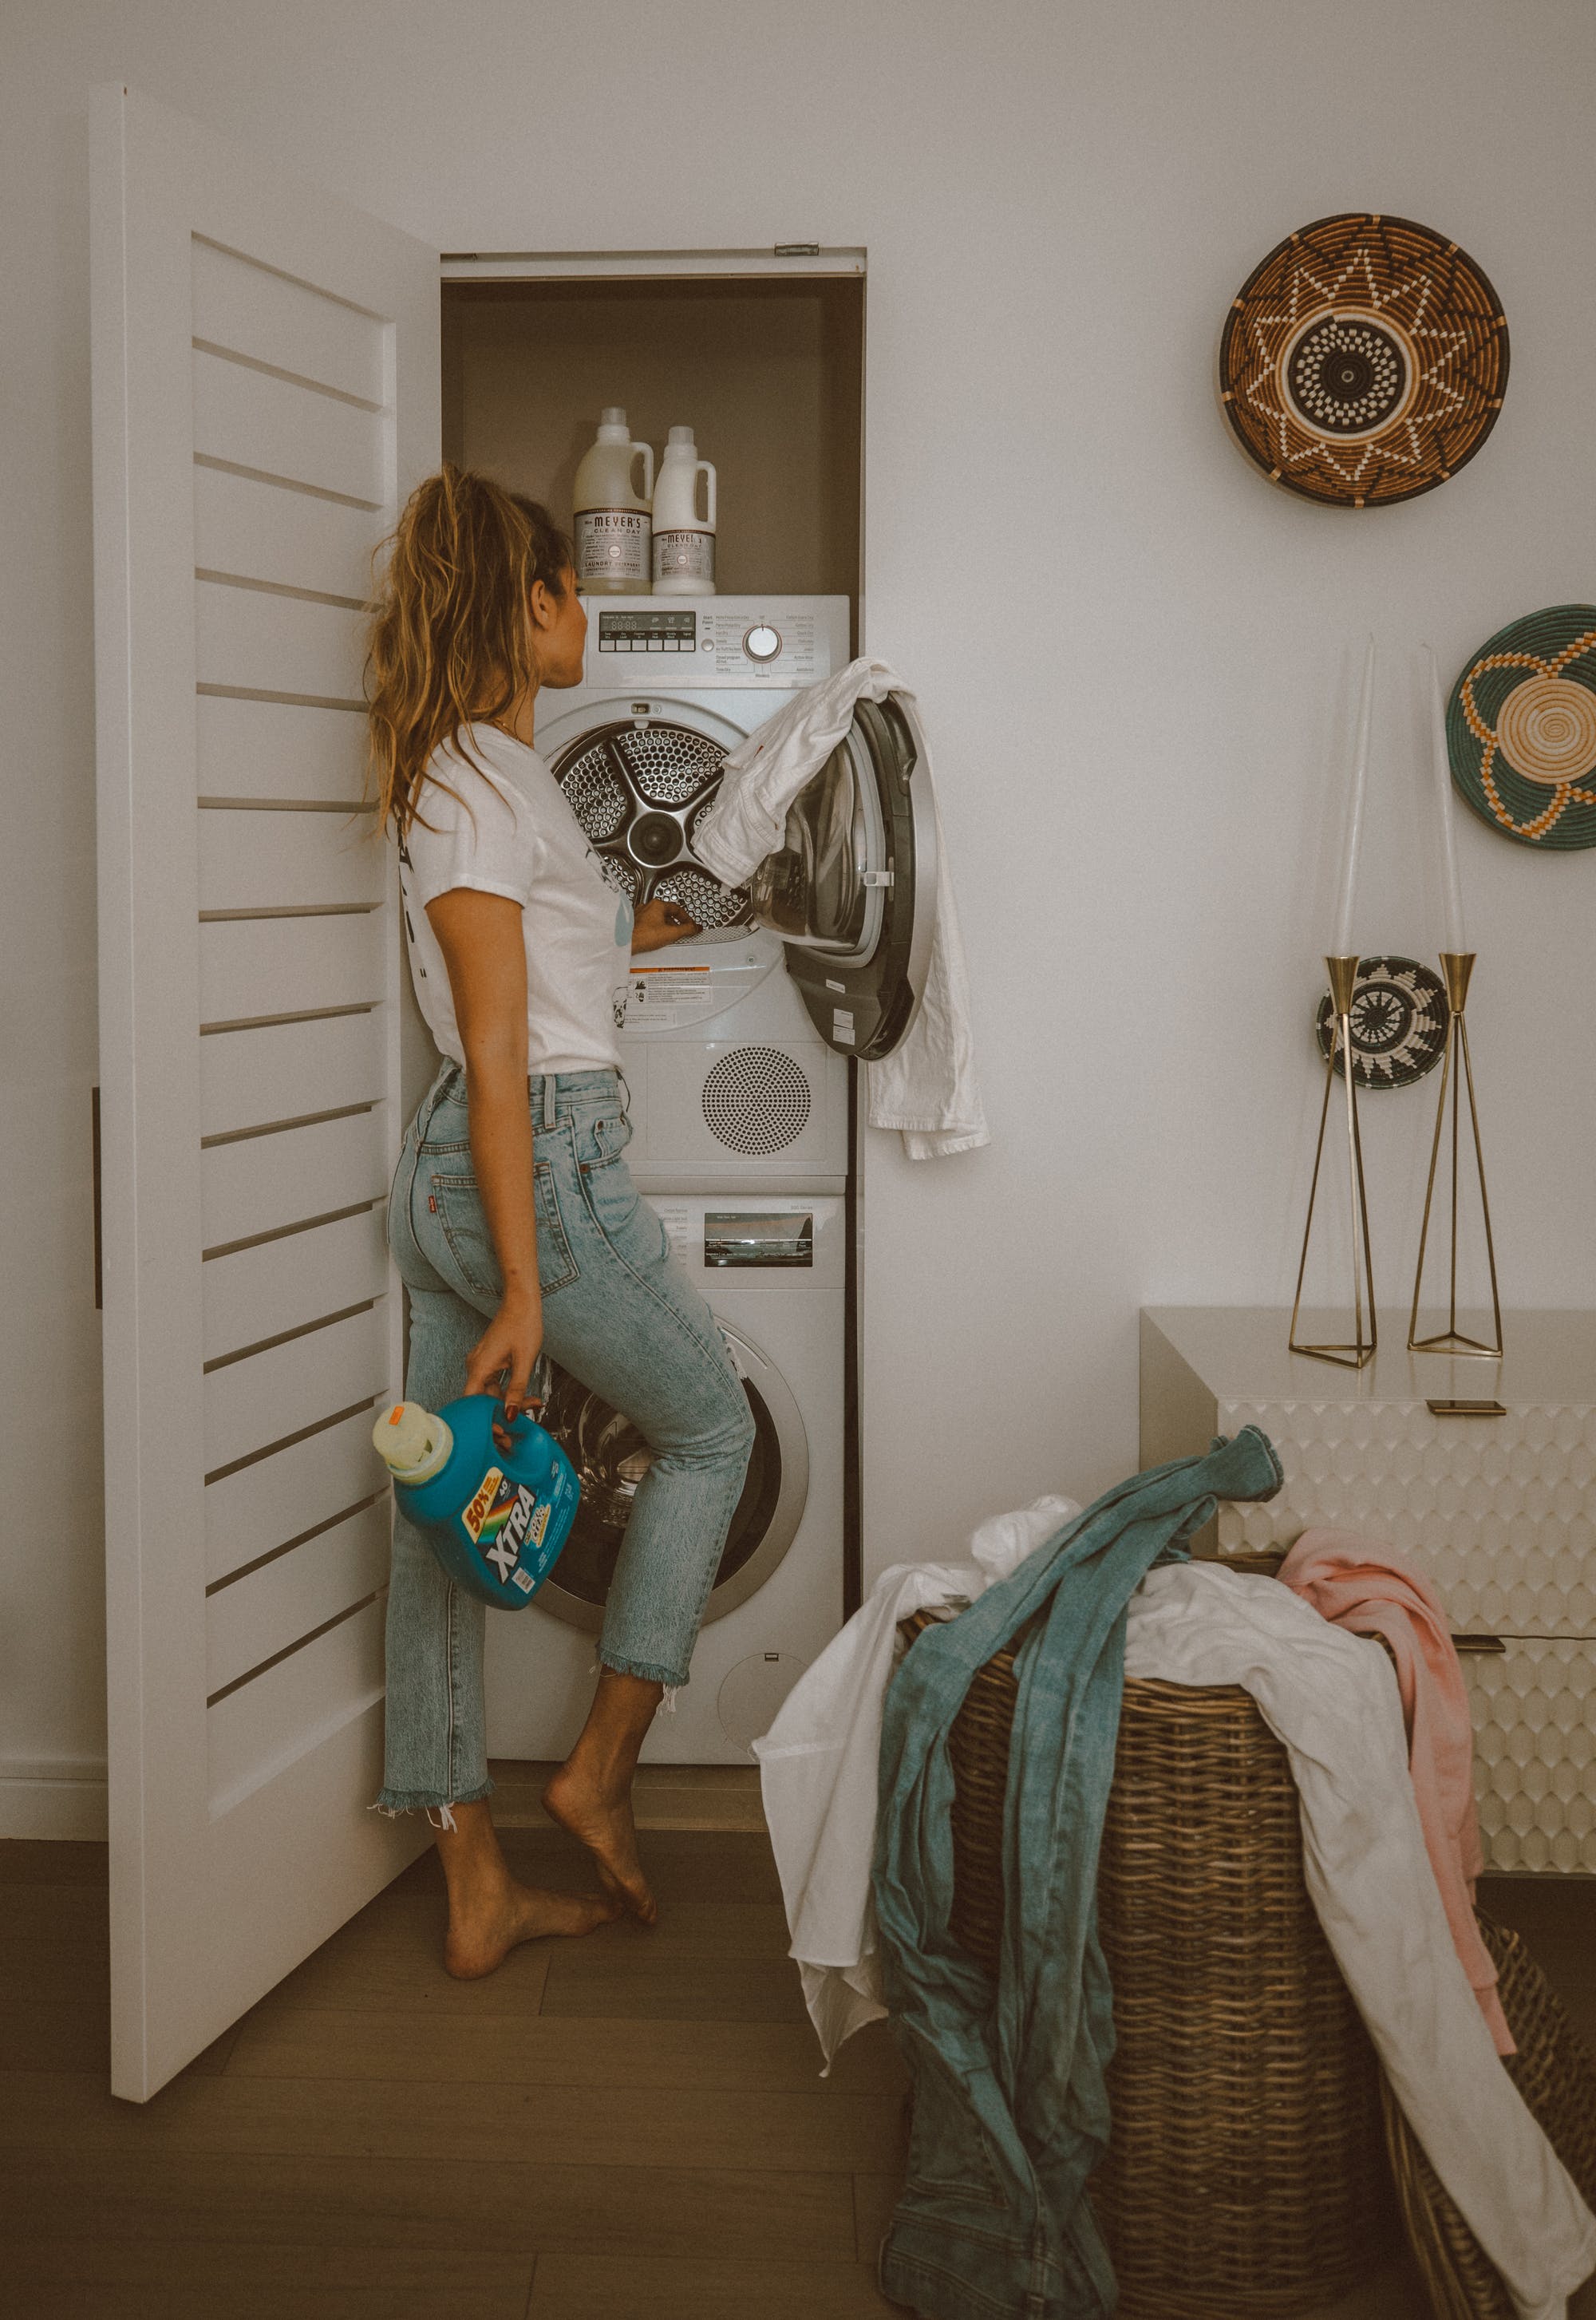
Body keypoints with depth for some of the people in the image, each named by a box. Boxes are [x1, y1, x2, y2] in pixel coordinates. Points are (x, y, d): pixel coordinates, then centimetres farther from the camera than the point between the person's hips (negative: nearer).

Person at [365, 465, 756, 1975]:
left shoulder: (466, 767, 14)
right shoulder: (486, 784, -15)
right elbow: (498, 1057, -19)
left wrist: (627, 933, 41)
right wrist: (522, 1287, -20)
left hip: (447, 1173, 9)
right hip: (544, 1167, -9)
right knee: (709, 1427, 13)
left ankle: (478, 1894, 18)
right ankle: (601, 1767, 16)